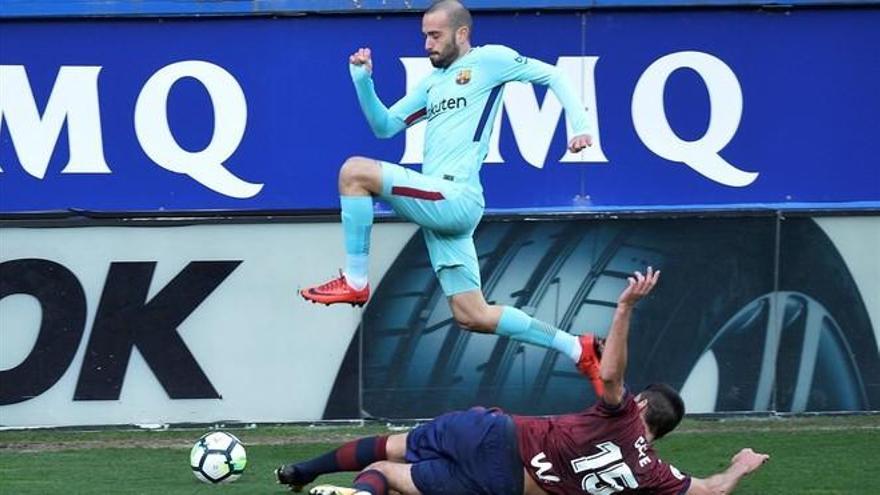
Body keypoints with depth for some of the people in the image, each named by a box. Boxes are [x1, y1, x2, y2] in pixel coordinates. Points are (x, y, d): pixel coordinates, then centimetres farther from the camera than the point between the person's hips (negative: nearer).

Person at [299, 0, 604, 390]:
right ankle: (576, 348, 12)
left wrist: (580, 126, -8)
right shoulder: (433, 82, 24)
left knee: (355, 171, -19)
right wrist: (363, 82, 9)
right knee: (473, 317, 7)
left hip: (455, 197, -9)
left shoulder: (487, 60, 2)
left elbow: (552, 76, 4)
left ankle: (355, 282, -14)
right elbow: (385, 126, 24)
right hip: (440, 204, 9)